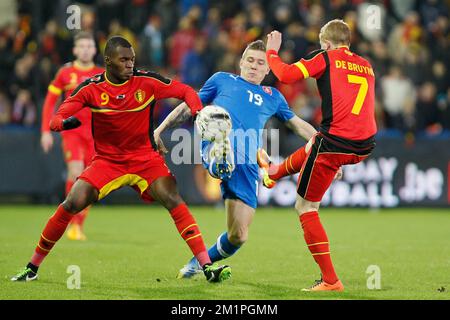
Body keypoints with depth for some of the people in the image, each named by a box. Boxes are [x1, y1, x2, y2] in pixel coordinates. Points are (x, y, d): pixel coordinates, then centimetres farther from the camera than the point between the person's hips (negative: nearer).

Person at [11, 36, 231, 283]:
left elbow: (185, 91, 0)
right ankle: (32, 267, 1)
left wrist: (198, 112, -21)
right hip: (106, 161, 0)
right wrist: (62, 122, -34)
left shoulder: (146, 81, -9)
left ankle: (207, 266, -21)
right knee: (72, 204, -15)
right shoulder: (91, 88, -8)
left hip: (145, 159, 0)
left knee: (173, 200, -22)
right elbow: (57, 118, -10)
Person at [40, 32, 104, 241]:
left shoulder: (102, 75, 7)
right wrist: (46, 131, 1)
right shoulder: (65, 73, 3)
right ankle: (72, 223, -7)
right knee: (76, 172, -20)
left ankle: (79, 226, 14)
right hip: (71, 130, -2)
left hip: (95, 132, 2)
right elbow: (50, 102, 8)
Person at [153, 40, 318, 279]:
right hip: (214, 149, -3)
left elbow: (299, 125, 37)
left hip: (247, 165, 3)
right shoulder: (222, 80, 25)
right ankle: (218, 161, -81)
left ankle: (201, 262, 24)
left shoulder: (272, 96, 31)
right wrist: (161, 129, 19)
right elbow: (190, 105, 28)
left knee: (238, 236, -2)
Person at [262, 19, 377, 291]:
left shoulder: (326, 58, -2)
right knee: (312, 147, 39)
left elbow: (285, 75, -11)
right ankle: (276, 171, 67)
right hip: (366, 146, 6)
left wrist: (272, 51, 7)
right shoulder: (366, 65, 15)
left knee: (306, 207, 6)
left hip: (335, 143, -6)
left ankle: (331, 280, 1)